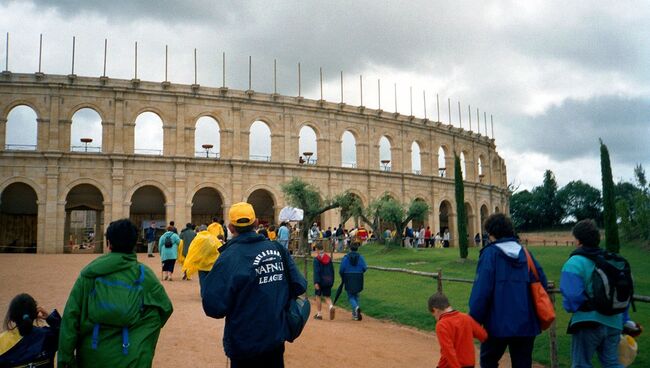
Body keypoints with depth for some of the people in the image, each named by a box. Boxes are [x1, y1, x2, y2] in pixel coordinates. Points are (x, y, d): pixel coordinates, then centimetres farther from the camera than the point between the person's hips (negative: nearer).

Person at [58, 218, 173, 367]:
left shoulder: (90, 273, -4)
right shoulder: (144, 274, -5)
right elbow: (166, 308, 3)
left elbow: (71, 315, -6)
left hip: (91, 356, 2)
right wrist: (146, 331, 21)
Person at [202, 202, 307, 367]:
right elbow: (299, 286, -2)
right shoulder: (277, 249, -4)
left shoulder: (230, 257, -18)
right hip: (277, 338, 4)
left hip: (245, 346, -4)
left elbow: (214, 307, -22)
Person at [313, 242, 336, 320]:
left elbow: (316, 271, -17)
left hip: (320, 280, -4)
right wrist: (332, 281, 17)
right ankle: (331, 306, -19)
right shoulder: (329, 258, 7)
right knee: (327, 296, 10)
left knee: (318, 296, 10)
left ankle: (319, 314, 13)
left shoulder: (317, 258, -9)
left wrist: (316, 282, -20)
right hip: (328, 280, 4)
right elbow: (332, 270, 11)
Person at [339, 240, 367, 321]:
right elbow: (364, 268, -10)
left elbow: (341, 269, -9)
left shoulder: (346, 257, -7)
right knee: (356, 295, 18)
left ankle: (356, 307, -24)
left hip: (349, 280, -2)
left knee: (350, 296, 5)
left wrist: (343, 278, 11)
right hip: (358, 279, 2)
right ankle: (355, 314, 17)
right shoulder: (361, 257, -3)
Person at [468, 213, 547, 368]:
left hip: (499, 323, -4)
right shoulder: (525, 253, 4)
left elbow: (481, 290, -15)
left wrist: (474, 319, -7)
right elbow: (542, 283, 4)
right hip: (526, 323, 4)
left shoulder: (490, 253, -10)